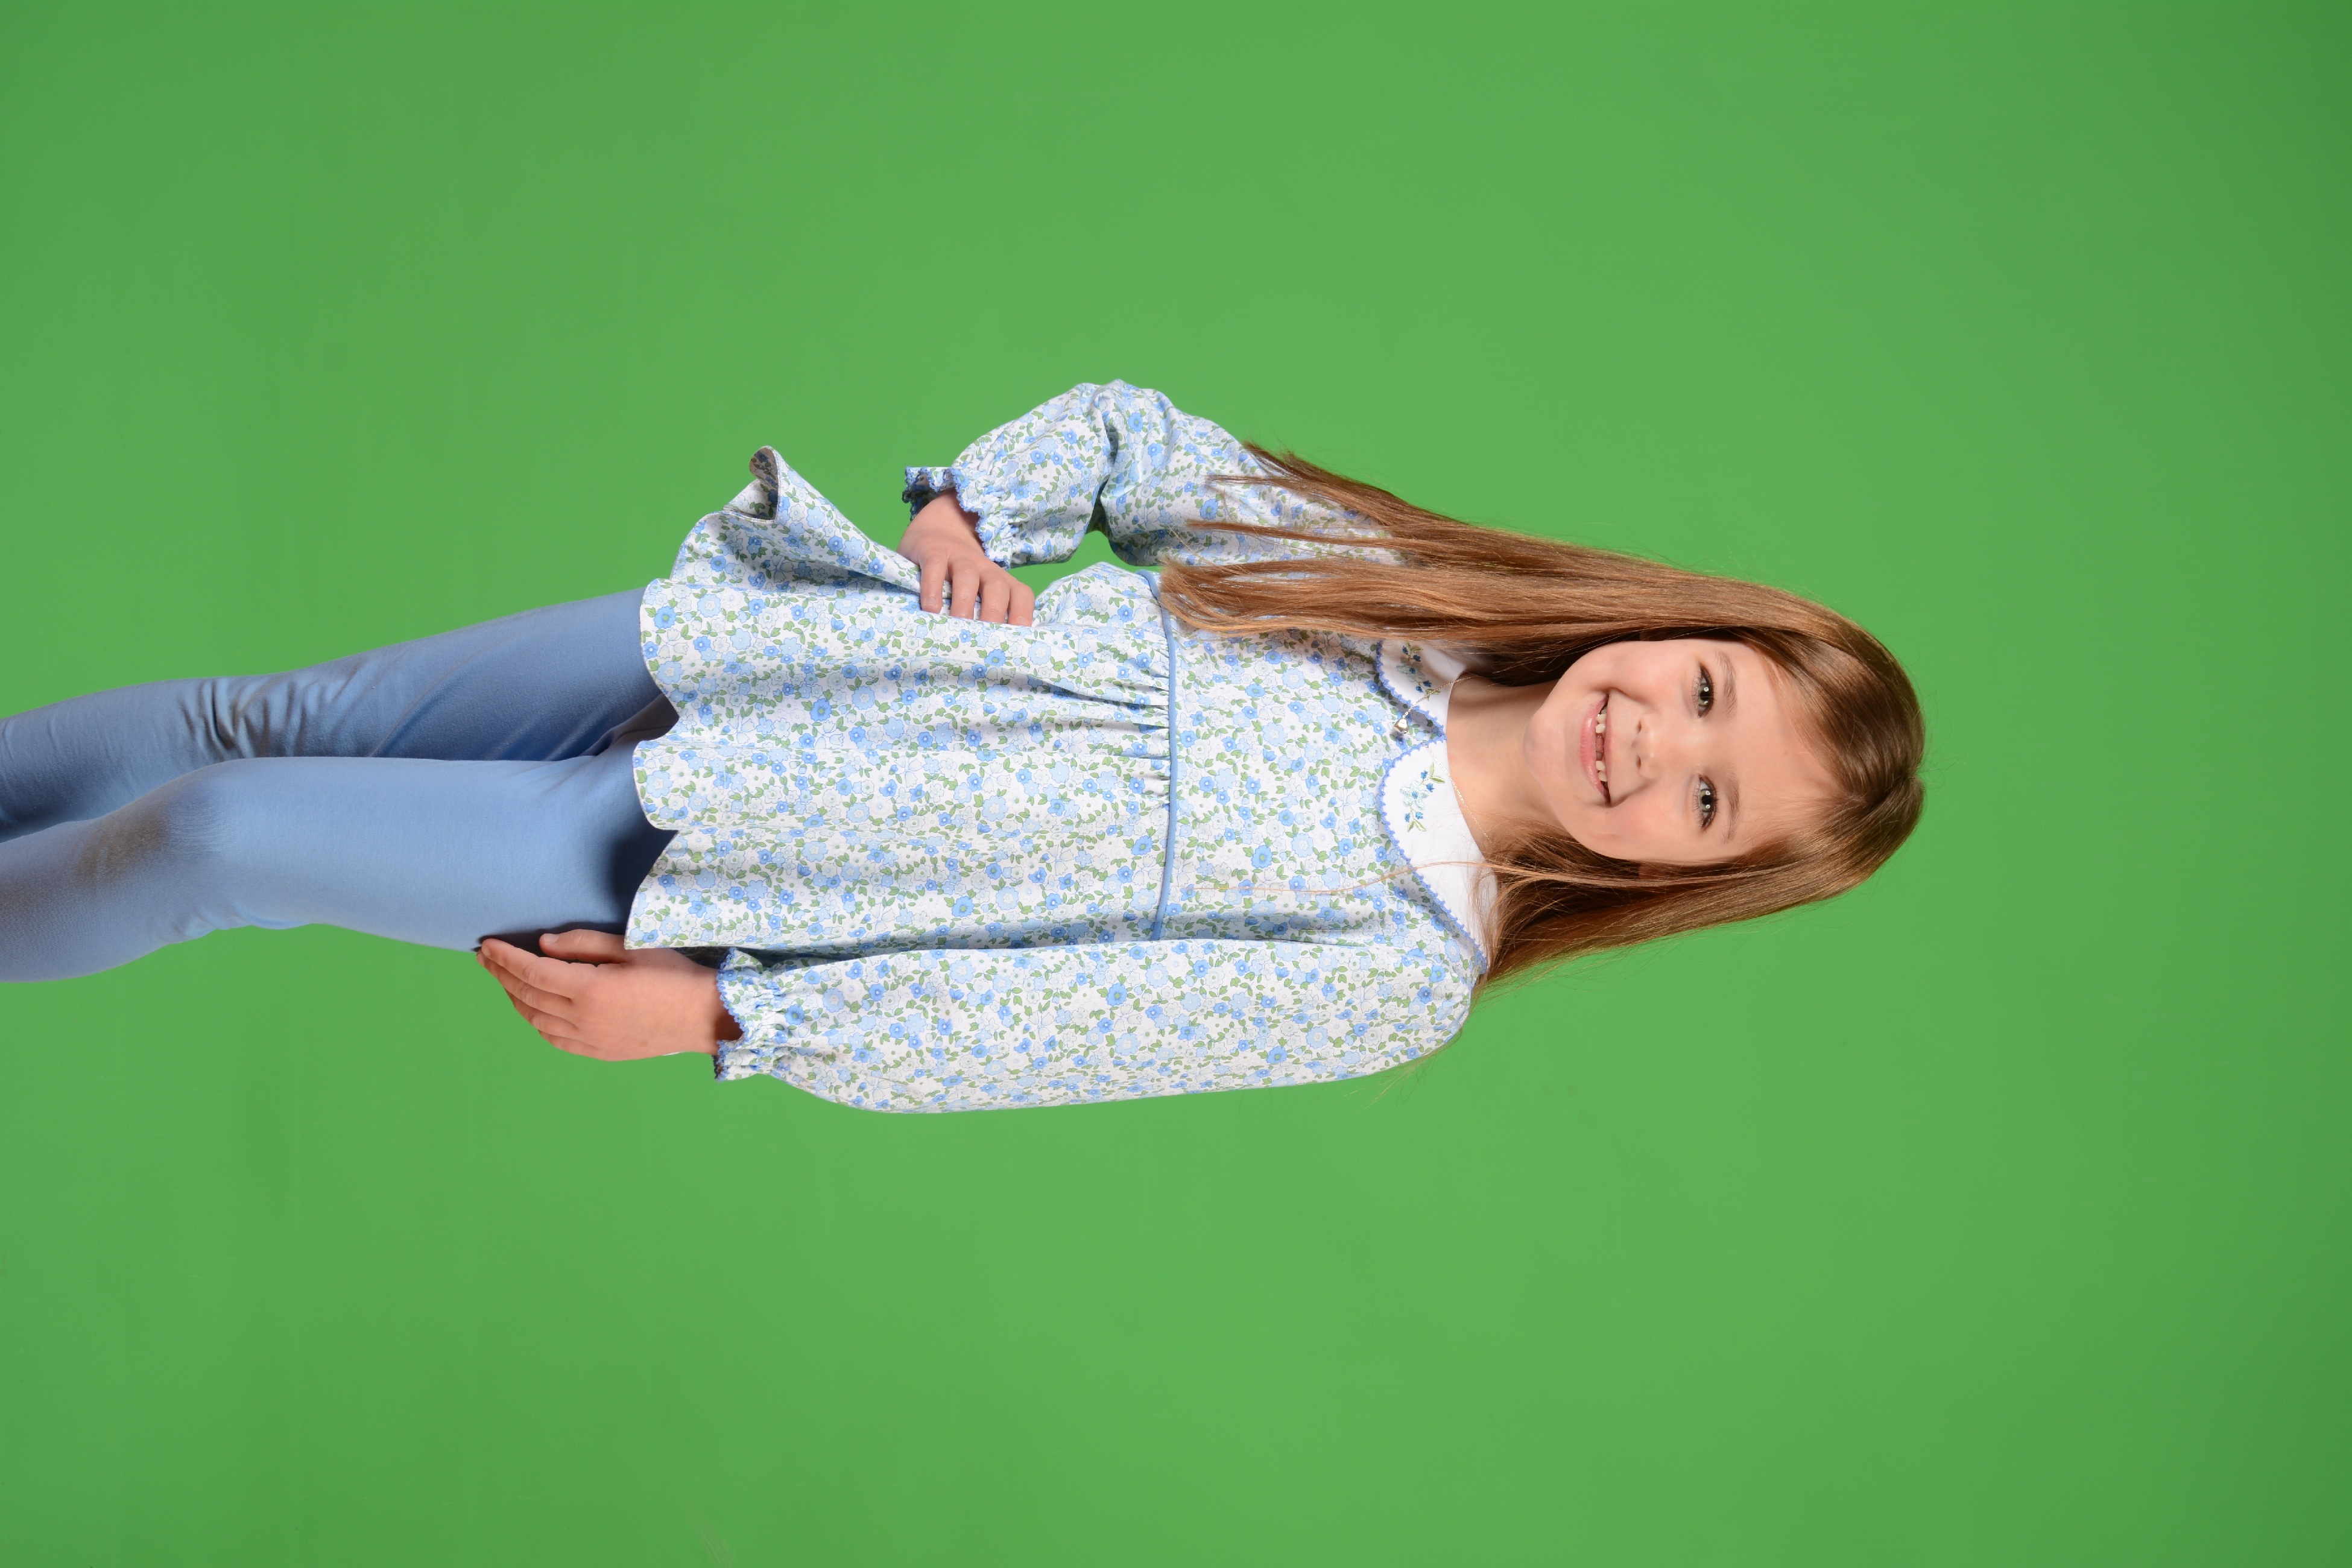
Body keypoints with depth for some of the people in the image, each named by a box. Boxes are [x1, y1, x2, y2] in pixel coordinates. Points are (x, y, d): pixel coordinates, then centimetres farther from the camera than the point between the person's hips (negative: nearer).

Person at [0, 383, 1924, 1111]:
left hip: (704, 875, -4)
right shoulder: (1384, 574, -2)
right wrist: (970, 509, -10)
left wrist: (716, 1013, -19)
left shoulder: (1401, 969, -14)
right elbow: (1121, 426, 9)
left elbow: (1053, 1025, -18)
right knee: (276, 716, 8)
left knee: (209, 837, -6)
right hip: (739, 641, 4)